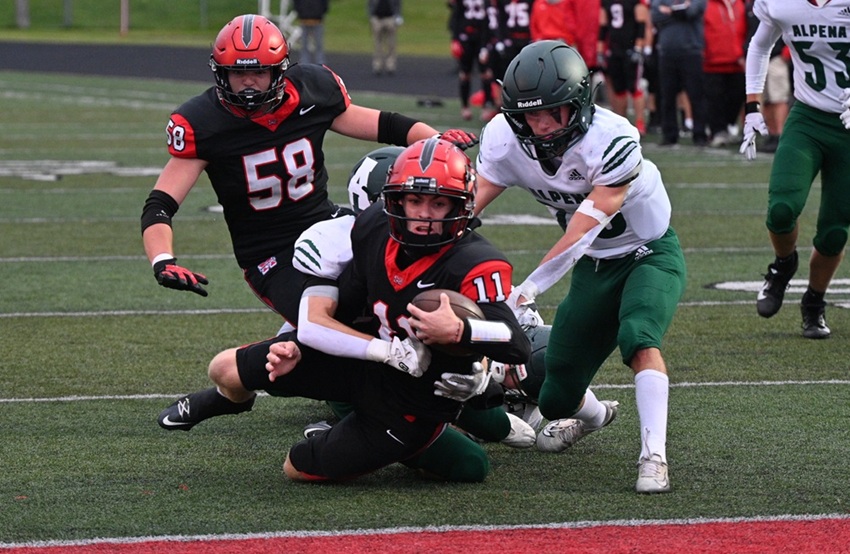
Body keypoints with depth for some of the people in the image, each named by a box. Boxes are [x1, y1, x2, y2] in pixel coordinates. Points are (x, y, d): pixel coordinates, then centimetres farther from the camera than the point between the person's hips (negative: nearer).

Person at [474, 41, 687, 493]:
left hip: (650, 254, -5)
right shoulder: (505, 140, -17)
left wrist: (523, 294, -41)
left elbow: (577, 238, -35)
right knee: (557, 400, 4)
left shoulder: (611, 141, -33)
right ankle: (592, 413, 40)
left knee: (637, 337, -35)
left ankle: (653, 457, -30)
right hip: (595, 267, 5)